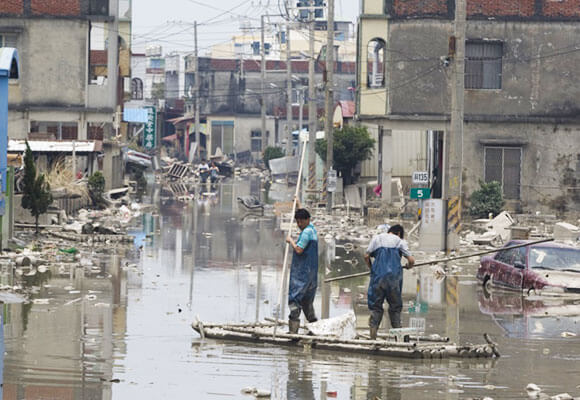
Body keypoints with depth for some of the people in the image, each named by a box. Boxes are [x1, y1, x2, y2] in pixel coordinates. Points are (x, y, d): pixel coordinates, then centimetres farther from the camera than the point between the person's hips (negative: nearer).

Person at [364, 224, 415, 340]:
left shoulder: (376, 238, 14)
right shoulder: (400, 241, 11)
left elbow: (366, 256, 6)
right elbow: (411, 260, 2)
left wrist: (372, 268, 23)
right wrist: (409, 266, 24)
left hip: (378, 275, 0)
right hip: (394, 276, 0)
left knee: (375, 307, 5)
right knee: (395, 307, 10)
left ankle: (373, 337, -4)